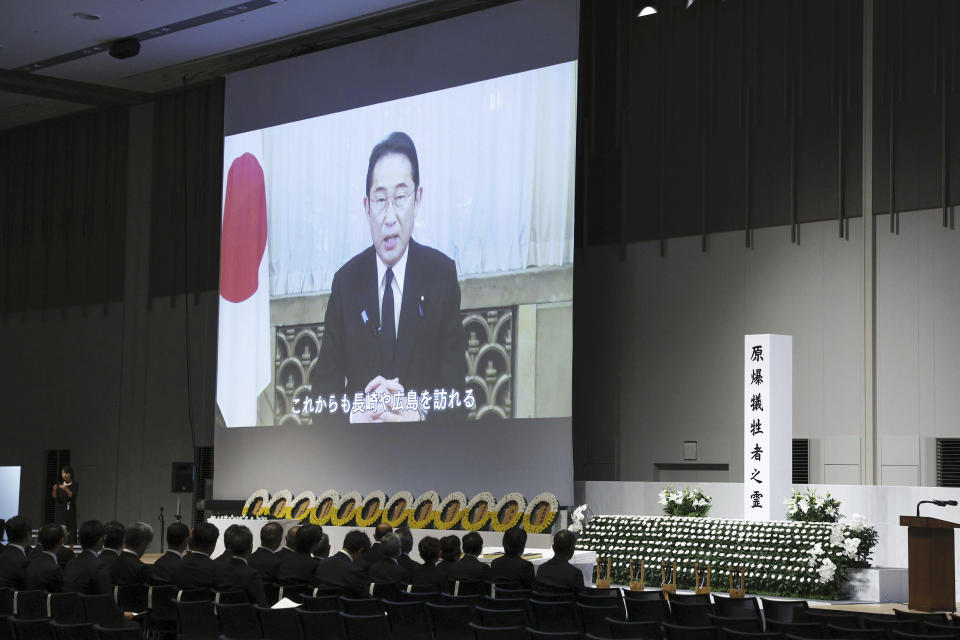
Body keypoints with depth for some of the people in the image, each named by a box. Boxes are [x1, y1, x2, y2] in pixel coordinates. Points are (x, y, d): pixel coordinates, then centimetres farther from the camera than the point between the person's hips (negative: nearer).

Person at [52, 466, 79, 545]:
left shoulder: (75, 484, 4)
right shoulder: (59, 485, 12)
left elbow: (73, 497, -9)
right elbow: (54, 497, -1)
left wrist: (66, 490, -24)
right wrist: (54, 490, -21)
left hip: (70, 512, -2)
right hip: (60, 512, 2)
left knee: (70, 531, -11)